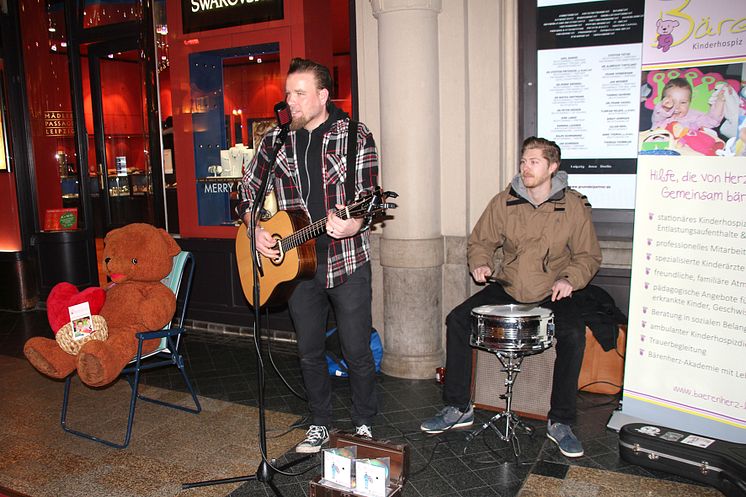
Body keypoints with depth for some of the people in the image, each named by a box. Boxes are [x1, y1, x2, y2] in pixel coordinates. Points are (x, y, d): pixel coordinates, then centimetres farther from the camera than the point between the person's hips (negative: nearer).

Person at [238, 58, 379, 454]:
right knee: (309, 351, 14)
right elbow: (248, 191, 14)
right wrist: (256, 230, -3)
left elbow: (369, 194, -13)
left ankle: (364, 424, 26)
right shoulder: (276, 140, 6)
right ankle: (320, 424, 32)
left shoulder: (355, 136, -5)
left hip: (347, 261, -3)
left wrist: (354, 224, -33)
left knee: (357, 351, 4)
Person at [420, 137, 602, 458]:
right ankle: (458, 409, -1)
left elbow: (588, 256, 2)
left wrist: (569, 279, -17)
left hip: (551, 295, -2)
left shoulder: (574, 206, -5)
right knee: (457, 320, -16)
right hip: (506, 289, 2)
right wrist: (480, 264, -14)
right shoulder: (503, 202, -1)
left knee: (574, 335, -30)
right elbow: (480, 242, 8)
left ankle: (560, 423, -10)